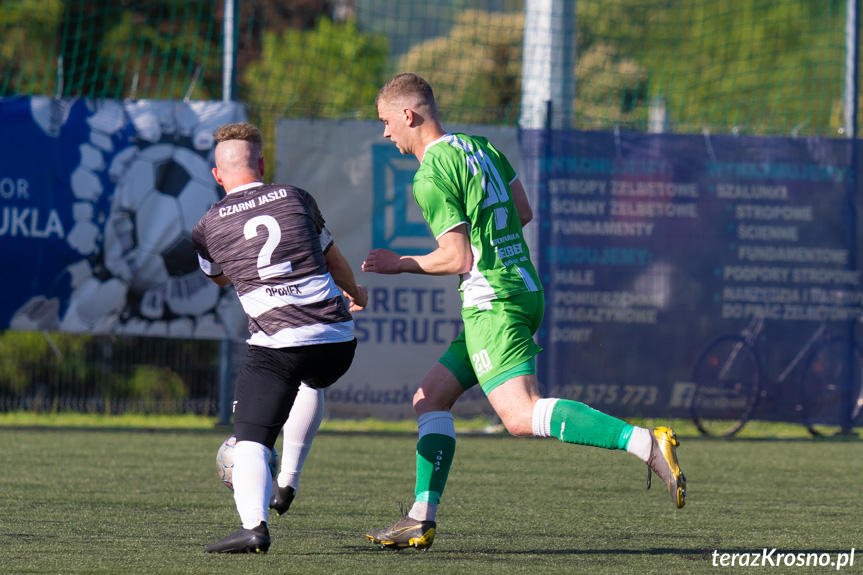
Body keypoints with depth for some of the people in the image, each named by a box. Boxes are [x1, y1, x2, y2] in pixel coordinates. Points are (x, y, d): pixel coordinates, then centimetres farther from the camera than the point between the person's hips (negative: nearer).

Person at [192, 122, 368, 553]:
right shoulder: (295, 198, 12)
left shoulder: (208, 226, 8)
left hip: (276, 343, -3)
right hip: (337, 339, 3)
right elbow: (333, 259, 28)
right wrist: (354, 294, 48)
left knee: (250, 441, -4)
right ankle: (286, 484, 36)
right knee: (311, 385, 37)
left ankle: (253, 524, -29)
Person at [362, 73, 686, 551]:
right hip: (522, 289, 10)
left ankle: (646, 443, -33)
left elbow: (457, 258, -18)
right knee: (429, 399, 15)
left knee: (521, 415, -22)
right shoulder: (480, 148, 14)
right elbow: (523, 213, 22)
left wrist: (400, 264, -3)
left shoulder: (431, 177, -13)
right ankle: (421, 520, 12)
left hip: (493, 303, -10)